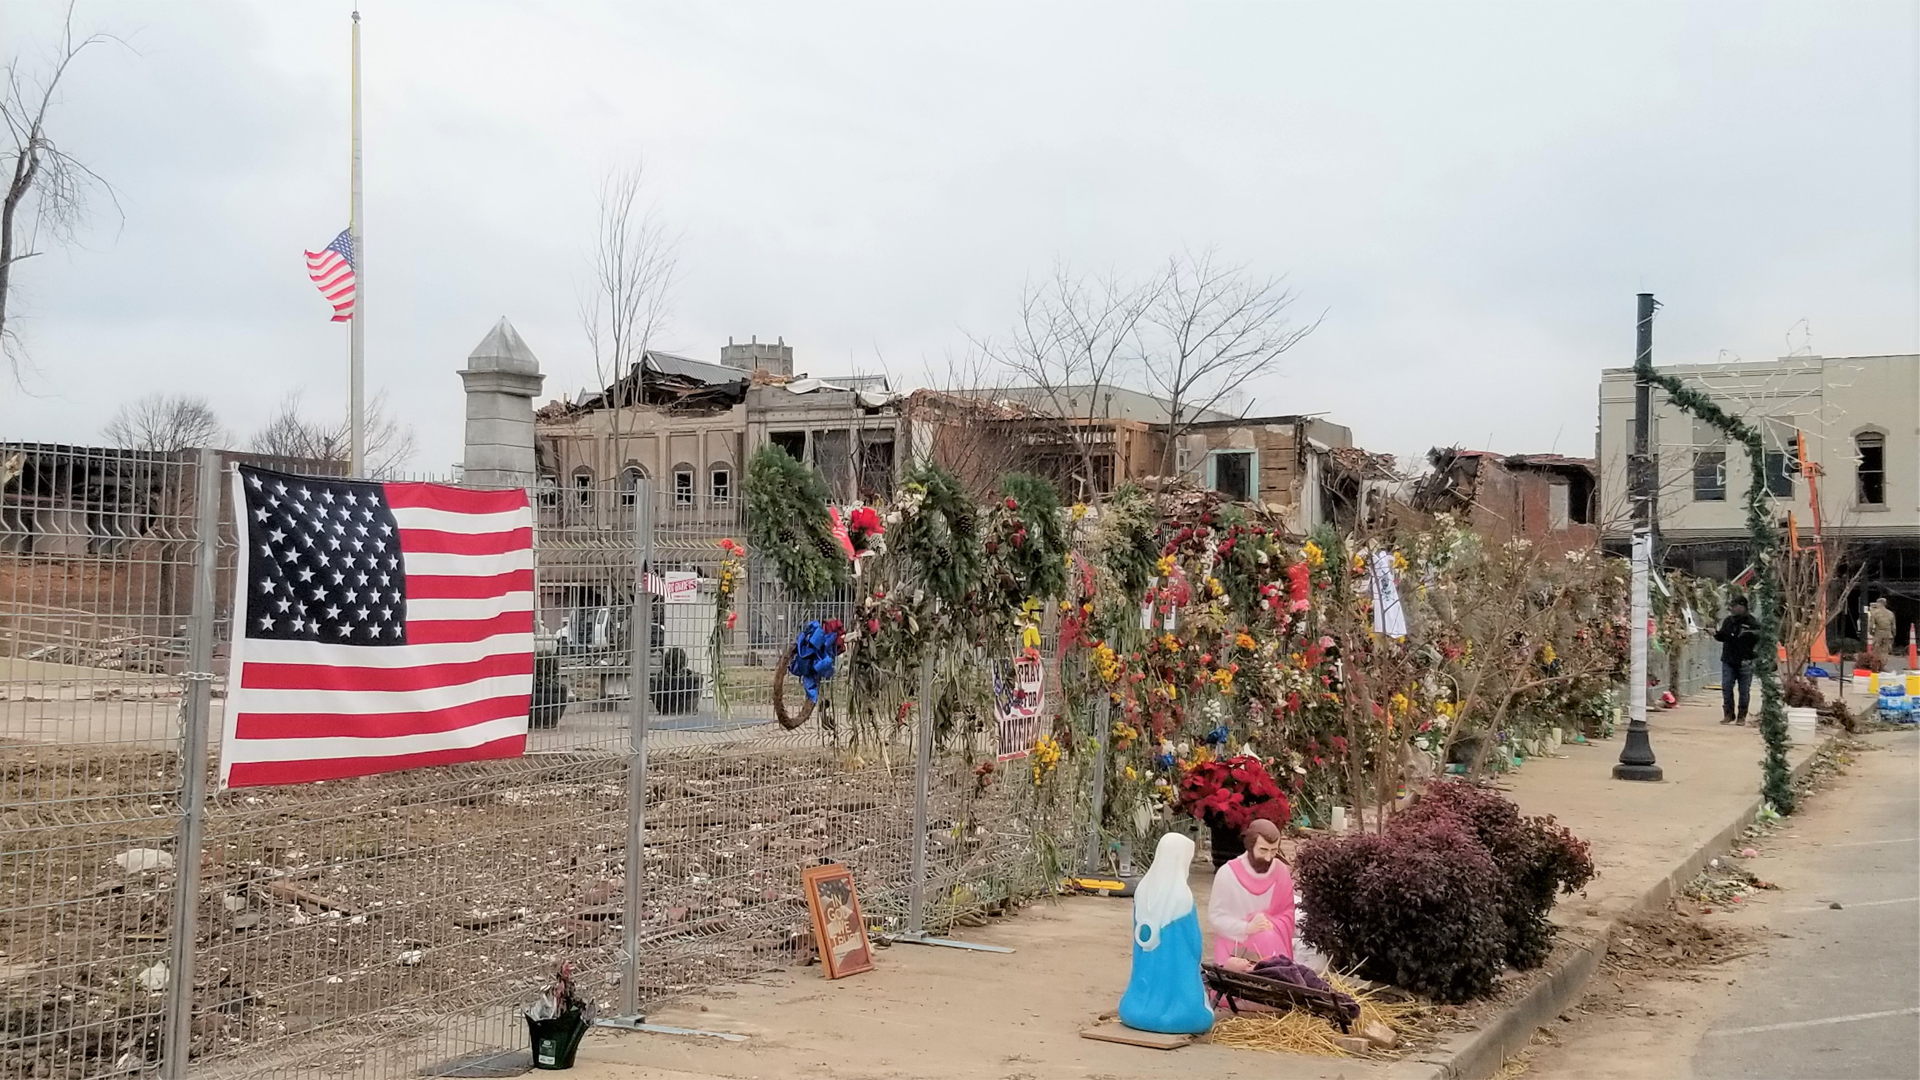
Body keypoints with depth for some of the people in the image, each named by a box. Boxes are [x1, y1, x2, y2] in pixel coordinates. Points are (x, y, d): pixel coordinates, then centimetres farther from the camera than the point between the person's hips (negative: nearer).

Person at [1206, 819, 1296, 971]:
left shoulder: (1282, 872, -2)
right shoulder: (1228, 873, -12)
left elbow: (1287, 915, 5)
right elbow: (1215, 916, -9)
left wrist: (1270, 926, -16)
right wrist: (1247, 927, -22)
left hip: (1270, 953, 2)